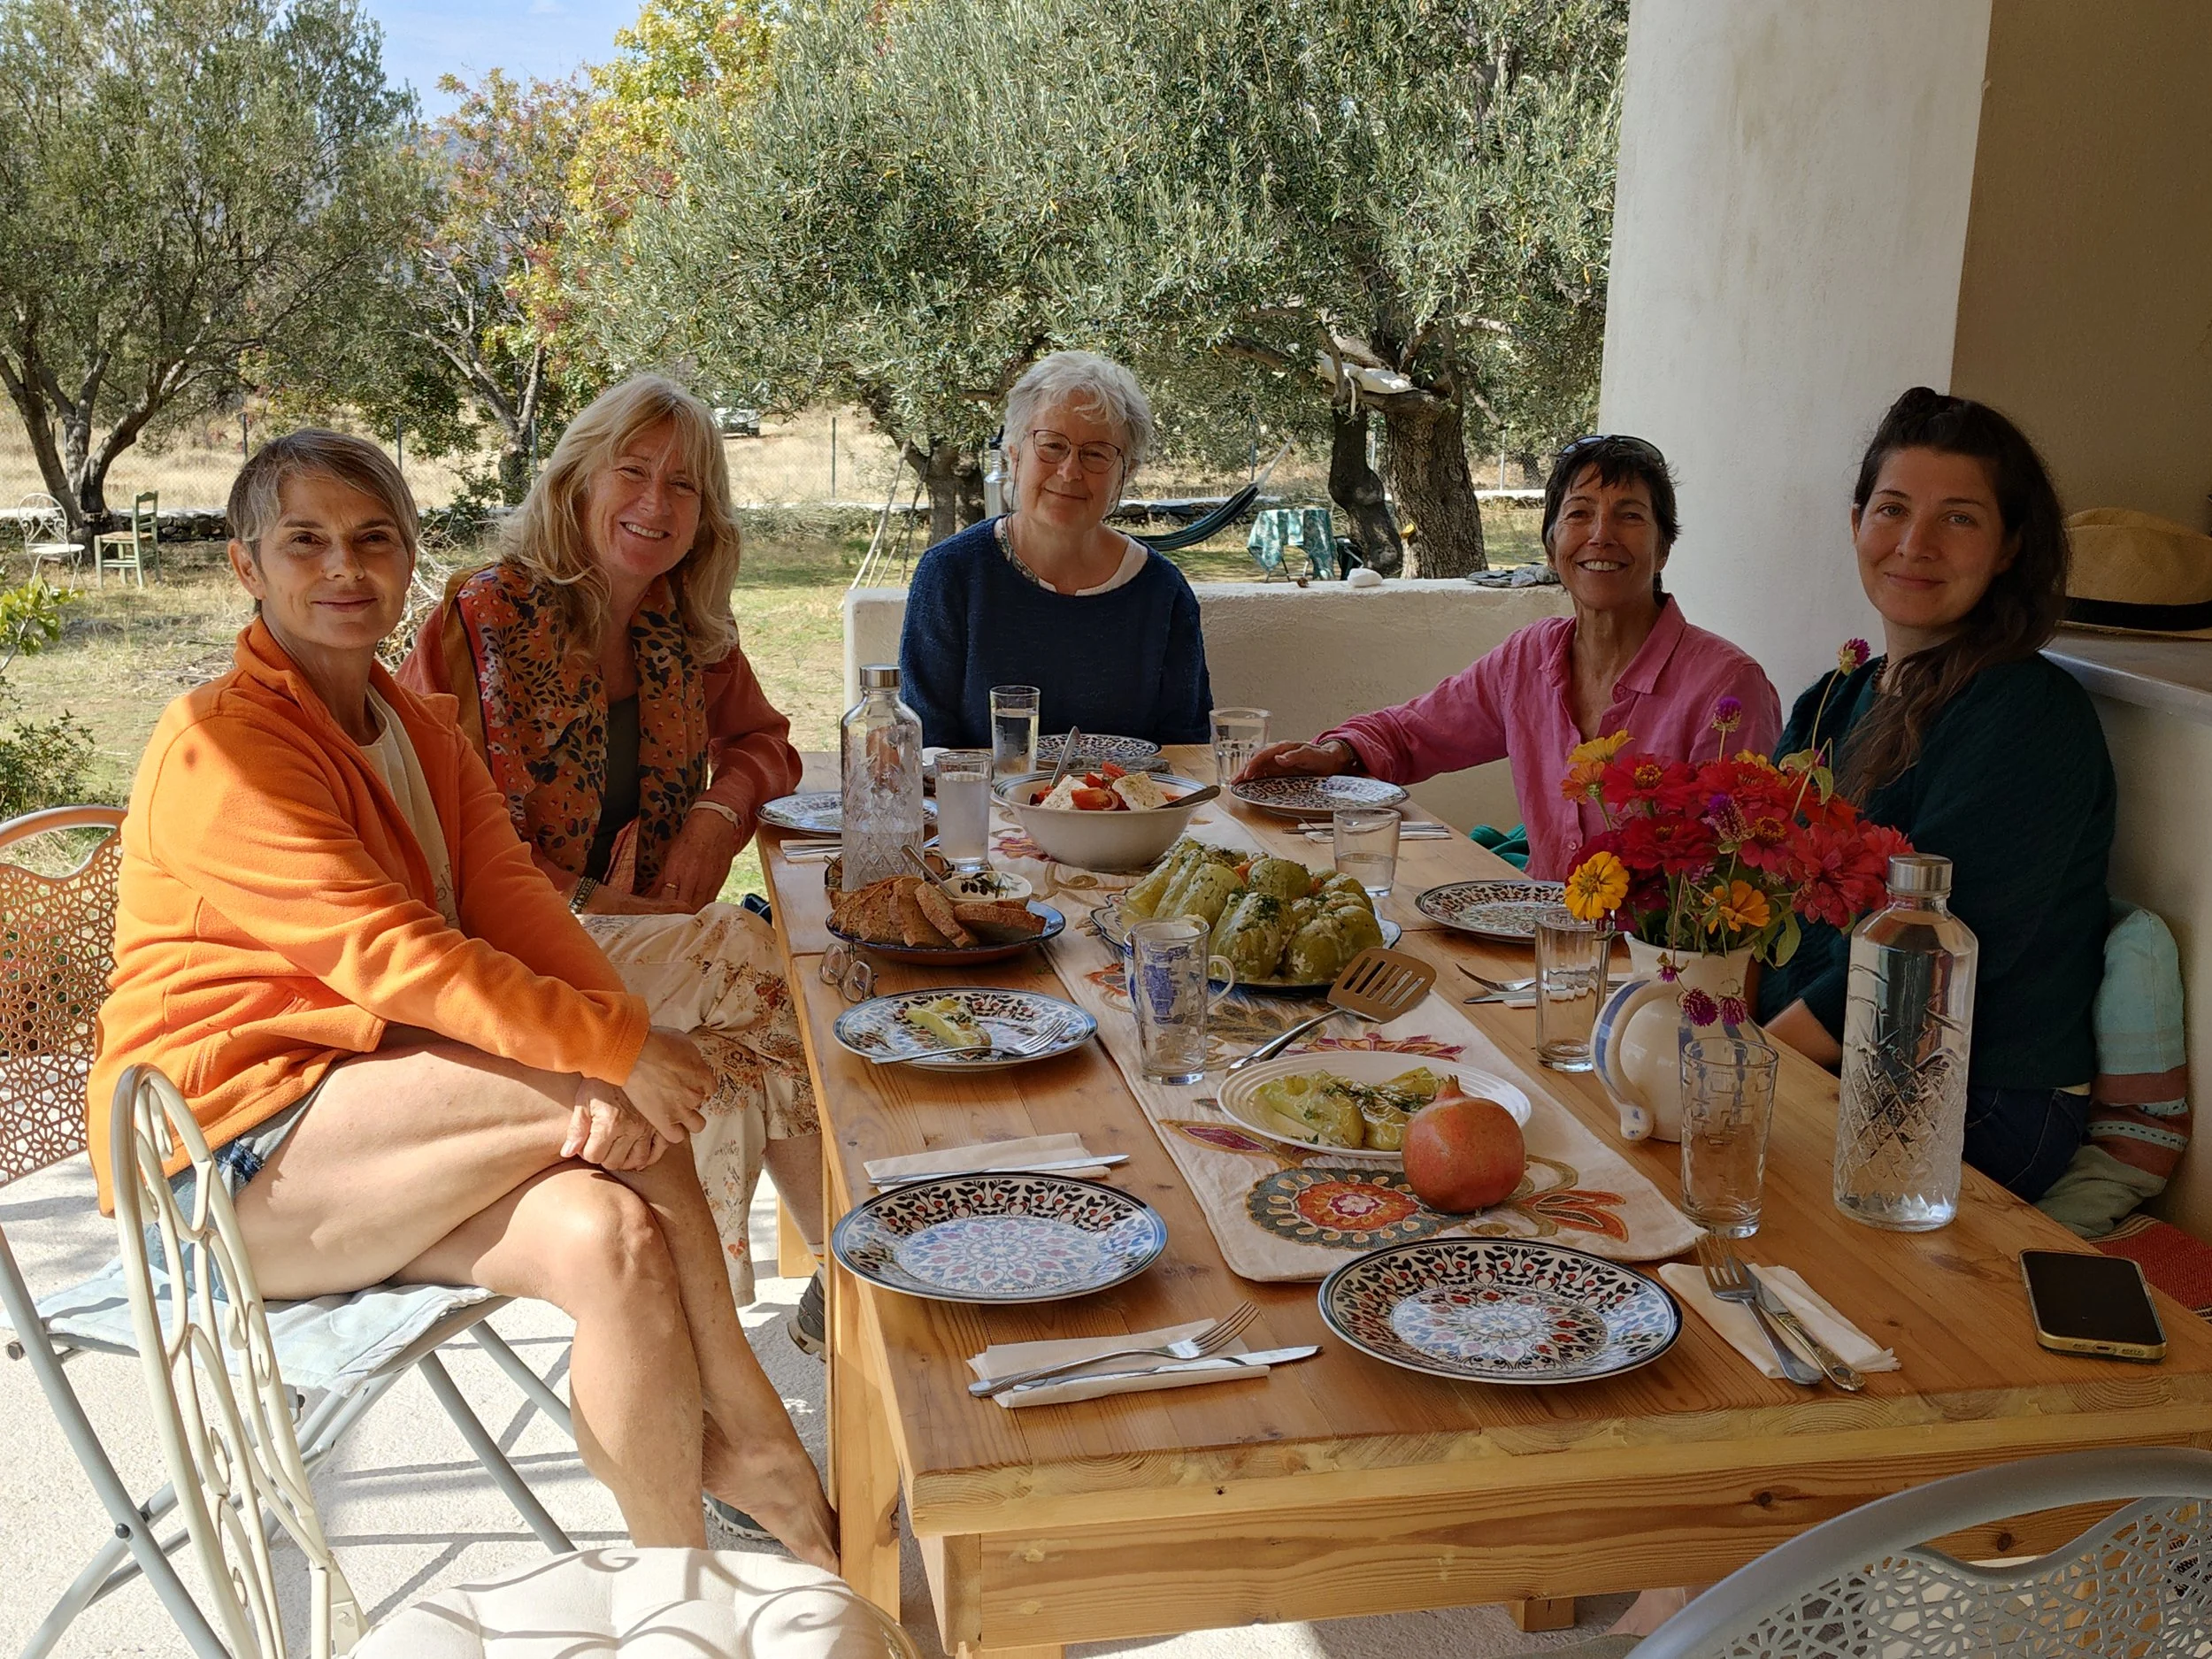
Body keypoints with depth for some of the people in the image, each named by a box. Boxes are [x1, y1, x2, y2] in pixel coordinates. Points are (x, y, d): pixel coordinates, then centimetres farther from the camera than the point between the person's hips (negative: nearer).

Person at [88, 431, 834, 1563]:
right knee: (588, 1087, -22)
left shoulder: (419, 729, 14)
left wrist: (616, 1037, -21)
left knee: (610, 1236, -21)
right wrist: (616, 1051, -26)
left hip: (370, 1147, 7)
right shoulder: (222, 744, -14)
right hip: (233, 1160, -7)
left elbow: (513, 899, -2)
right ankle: (745, 1433, -7)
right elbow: (388, 954, -24)